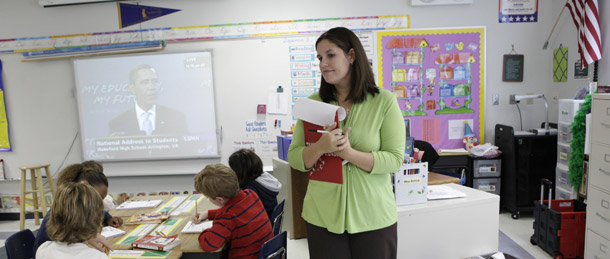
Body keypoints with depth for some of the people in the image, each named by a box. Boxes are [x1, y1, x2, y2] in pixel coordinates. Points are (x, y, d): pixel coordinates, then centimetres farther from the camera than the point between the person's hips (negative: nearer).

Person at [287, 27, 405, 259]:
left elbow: (395, 160, -9)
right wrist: (321, 147, -20)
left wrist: (349, 153, -23)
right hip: (322, 216, 2)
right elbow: (295, 159, 1)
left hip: (373, 217, -1)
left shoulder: (384, 102, -5)